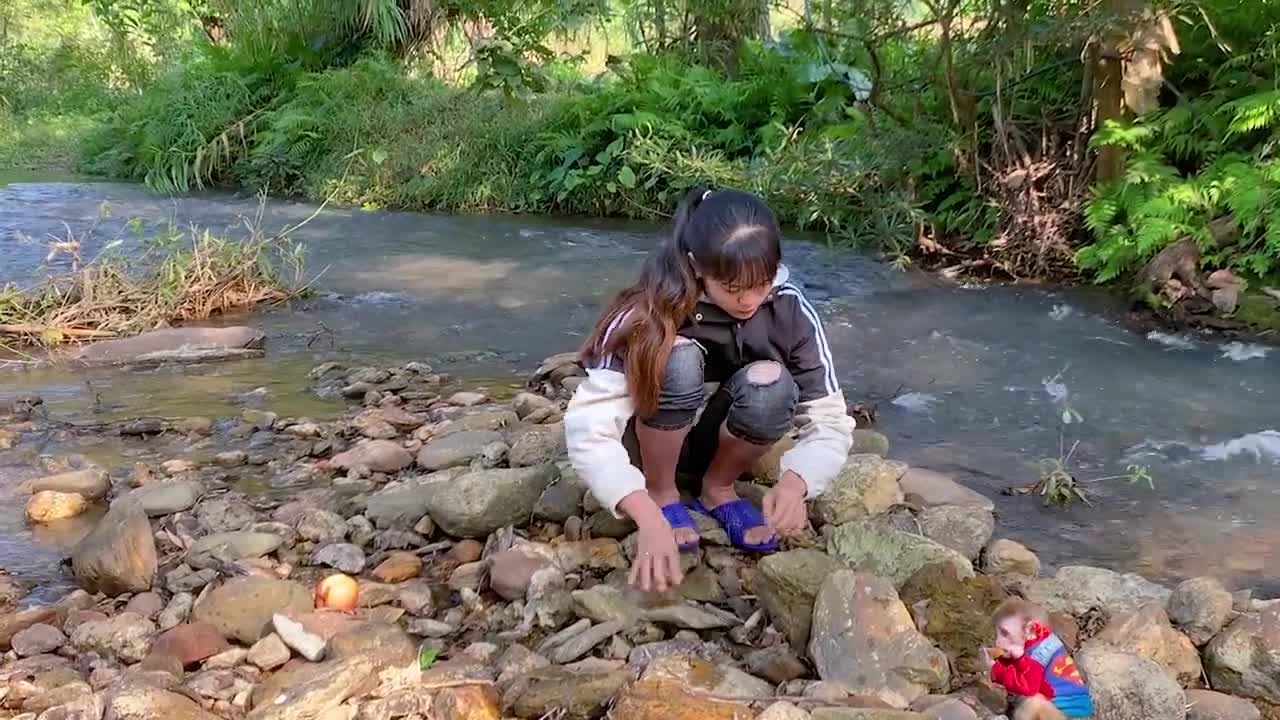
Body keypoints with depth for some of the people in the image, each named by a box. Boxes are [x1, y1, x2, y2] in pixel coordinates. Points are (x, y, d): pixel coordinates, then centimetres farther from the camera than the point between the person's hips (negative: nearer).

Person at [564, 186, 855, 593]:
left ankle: (718, 489, -3)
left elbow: (830, 420, -20)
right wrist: (649, 519, -48)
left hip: (722, 443, 2)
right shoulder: (654, 313, -30)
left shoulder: (789, 311, -21)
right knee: (678, 360, -34)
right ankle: (662, 494, -10)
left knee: (771, 384, -31)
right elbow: (588, 426, -37)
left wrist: (794, 483, -41)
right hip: (652, 442, -2)